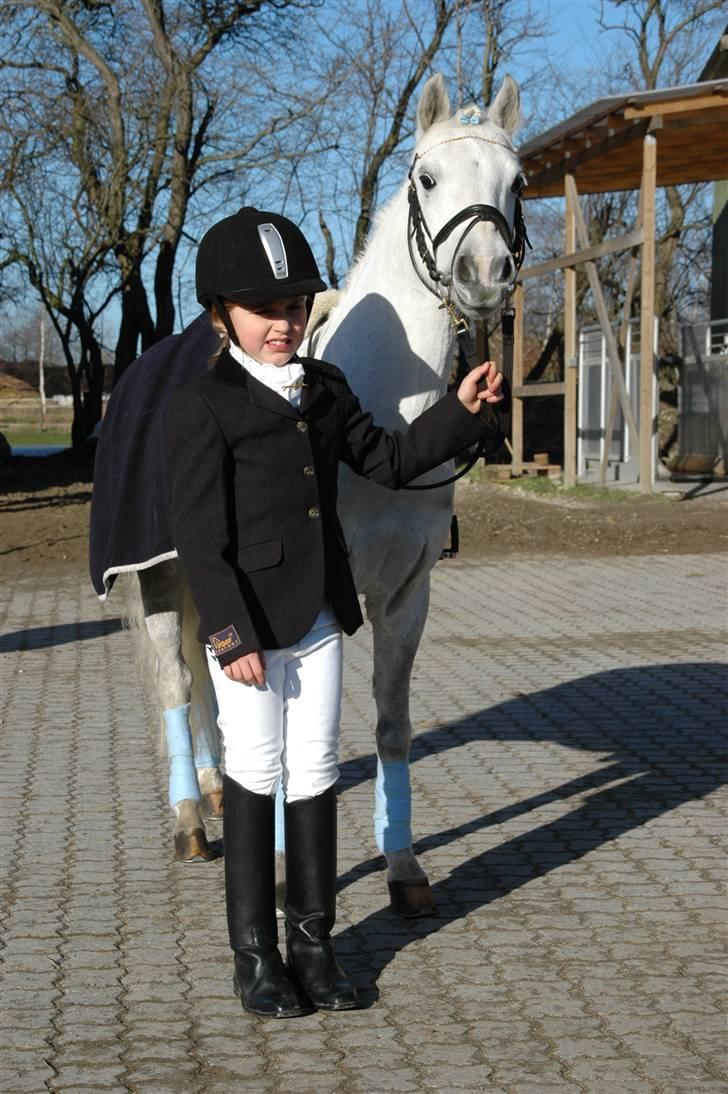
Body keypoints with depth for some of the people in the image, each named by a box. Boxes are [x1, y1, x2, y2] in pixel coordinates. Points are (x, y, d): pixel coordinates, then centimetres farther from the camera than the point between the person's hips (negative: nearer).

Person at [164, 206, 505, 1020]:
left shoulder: (323, 389, 7)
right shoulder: (201, 407, -12)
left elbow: (389, 462, 14)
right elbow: (199, 535, -15)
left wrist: (460, 410, 1)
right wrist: (232, 637, -18)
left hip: (320, 620, 6)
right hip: (247, 630, -6)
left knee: (315, 777, 11)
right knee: (255, 781, 4)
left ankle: (313, 943, 22)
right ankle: (255, 958, 15)